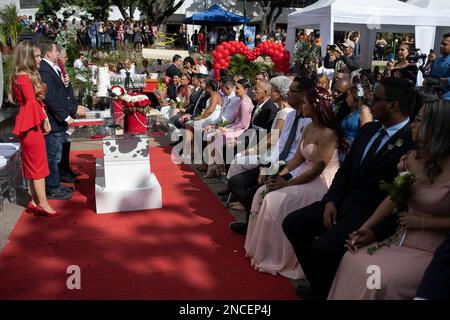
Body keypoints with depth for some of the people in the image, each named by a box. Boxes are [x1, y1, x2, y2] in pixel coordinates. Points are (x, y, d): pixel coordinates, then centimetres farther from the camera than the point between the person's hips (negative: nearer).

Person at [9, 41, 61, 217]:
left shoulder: (29, 75, 15)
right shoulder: (23, 77, -14)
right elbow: (32, 103, -20)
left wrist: (44, 119, -1)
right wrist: (44, 120, -8)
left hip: (33, 124, 9)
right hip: (31, 125, -9)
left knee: (33, 165, 12)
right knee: (38, 164, -5)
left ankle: (35, 202, 20)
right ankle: (43, 205, 1)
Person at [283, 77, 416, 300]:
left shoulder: (413, 143, -16)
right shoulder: (369, 129, 8)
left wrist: (372, 231, -23)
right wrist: (331, 201, -2)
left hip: (374, 215, -8)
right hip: (344, 202, 8)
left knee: (323, 247, -26)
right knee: (292, 223, 0)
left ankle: (324, 290, 8)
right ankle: (320, 283, 17)